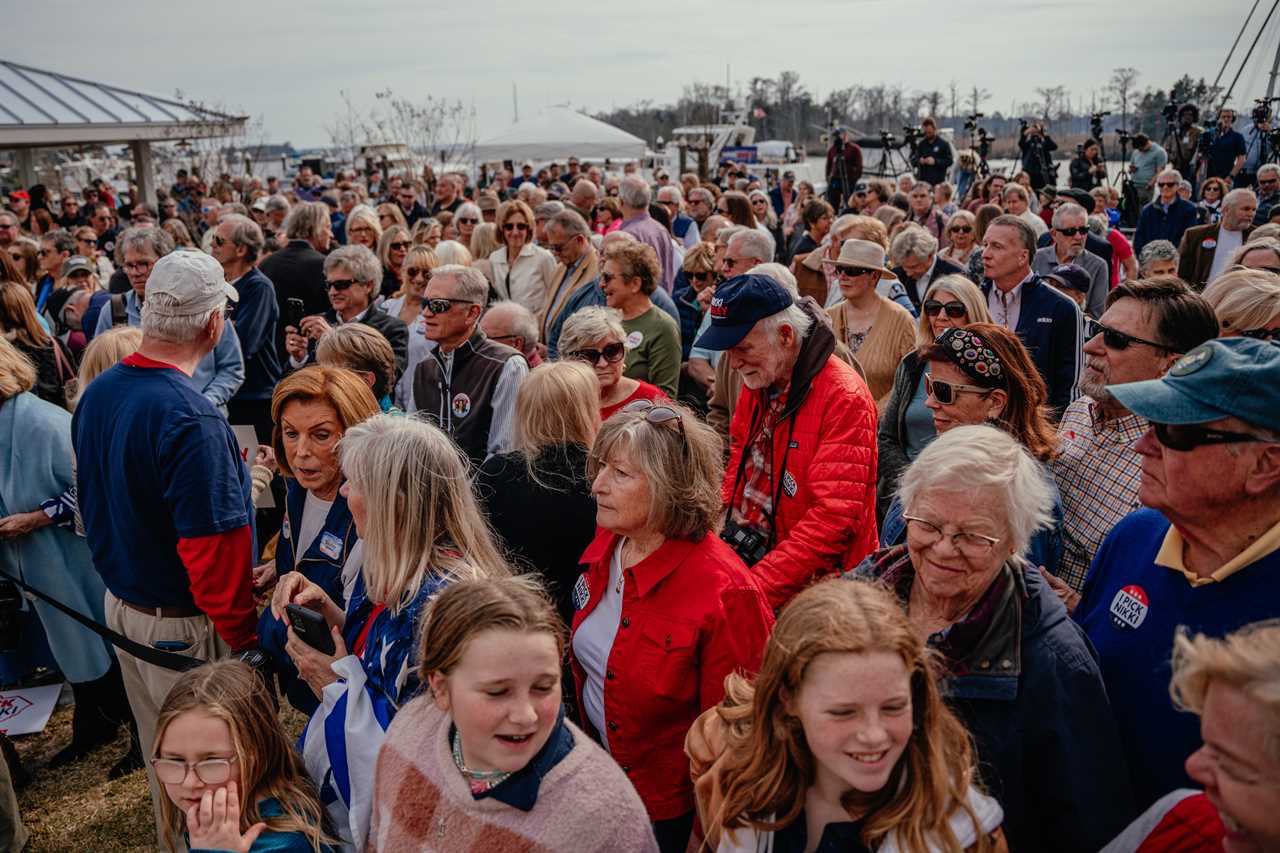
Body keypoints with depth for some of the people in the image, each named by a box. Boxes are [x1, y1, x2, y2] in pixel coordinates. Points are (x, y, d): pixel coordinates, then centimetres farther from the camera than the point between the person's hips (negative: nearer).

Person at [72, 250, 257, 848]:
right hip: (184, 624, -8)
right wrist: (241, 636, -13)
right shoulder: (191, 420, -28)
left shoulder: (96, 394, -1)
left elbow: (90, 500, 11)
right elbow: (212, 552, -26)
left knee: (159, 752, 25)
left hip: (120, 602, 8)